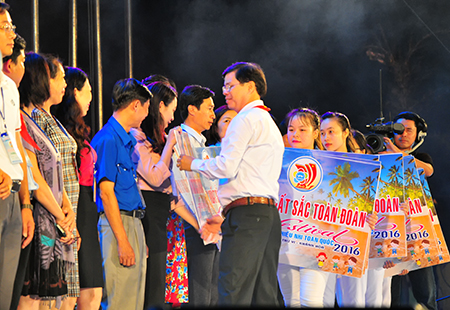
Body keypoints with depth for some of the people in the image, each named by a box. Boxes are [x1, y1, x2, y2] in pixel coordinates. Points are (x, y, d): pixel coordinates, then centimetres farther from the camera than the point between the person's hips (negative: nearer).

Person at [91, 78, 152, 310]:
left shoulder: (128, 140, 18)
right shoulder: (108, 139, -11)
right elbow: (106, 193, -16)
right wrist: (123, 241, -19)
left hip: (134, 222, 10)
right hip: (118, 223, -10)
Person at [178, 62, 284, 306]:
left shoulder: (246, 119, -4)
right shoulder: (269, 123, 27)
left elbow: (226, 167, -12)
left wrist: (192, 164, 5)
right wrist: (224, 217, 25)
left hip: (246, 214, -10)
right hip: (269, 213, 10)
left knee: (234, 295, -13)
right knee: (264, 296, 5)